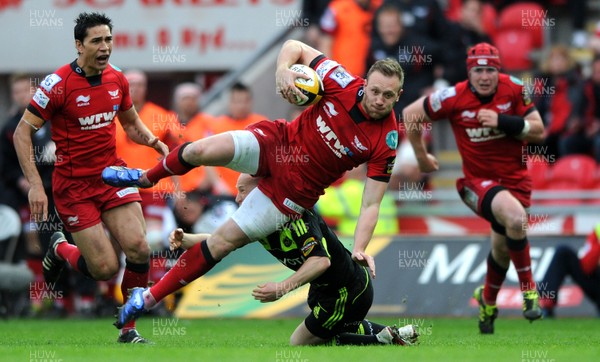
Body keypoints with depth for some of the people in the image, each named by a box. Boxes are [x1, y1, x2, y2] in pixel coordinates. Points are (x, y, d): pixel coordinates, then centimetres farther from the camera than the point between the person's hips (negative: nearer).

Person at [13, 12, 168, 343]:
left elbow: (131, 123, 20)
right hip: (74, 185, -5)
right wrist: (35, 185, -20)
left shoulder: (117, 79, 2)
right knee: (105, 268, -9)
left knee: (139, 249, -13)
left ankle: (128, 330, 5)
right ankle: (60, 250, 26)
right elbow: (23, 132, -12)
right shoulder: (58, 84, -15)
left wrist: (155, 142, -1)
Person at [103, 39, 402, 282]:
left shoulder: (386, 142, -16)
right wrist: (283, 70, -24)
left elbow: (371, 204, -13)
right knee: (201, 151, -23)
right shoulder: (344, 83, -14)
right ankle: (147, 178, 11)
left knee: (223, 241, -6)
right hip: (277, 142, 1)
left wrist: (359, 249, -27)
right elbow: (294, 47, -2)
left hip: (294, 191, -1)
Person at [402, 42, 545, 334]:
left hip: (515, 178, 3)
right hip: (478, 180, -3)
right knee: (515, 217, -32)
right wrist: (421, 157, 10)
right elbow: (410, 114, 1)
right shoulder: (453, 98, -14)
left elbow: (538, 131, -8)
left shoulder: (513, 89, -9)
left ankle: (488, 299, 43)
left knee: (502, 248, 12)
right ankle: (528, 287, -14)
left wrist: (502, 122, -23)